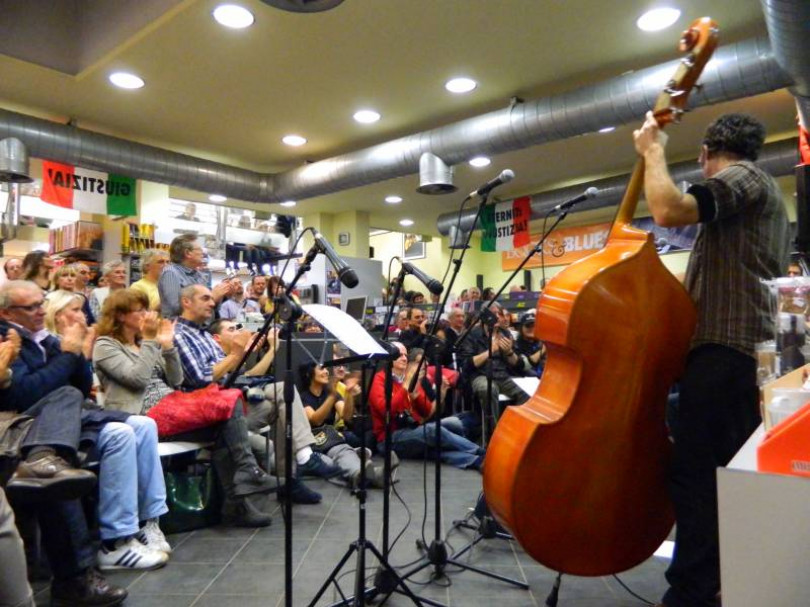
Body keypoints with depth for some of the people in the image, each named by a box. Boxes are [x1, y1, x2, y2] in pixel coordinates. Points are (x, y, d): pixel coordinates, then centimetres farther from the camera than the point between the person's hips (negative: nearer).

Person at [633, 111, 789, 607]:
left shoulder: (739, 177, -5)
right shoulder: (767, 191, 26)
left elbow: (670, 211, -25)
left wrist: (653, 151, -10)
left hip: (724, 348, -10)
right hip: (751, 348, 10)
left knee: (695, 473, -8)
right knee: (731, 473, 15)